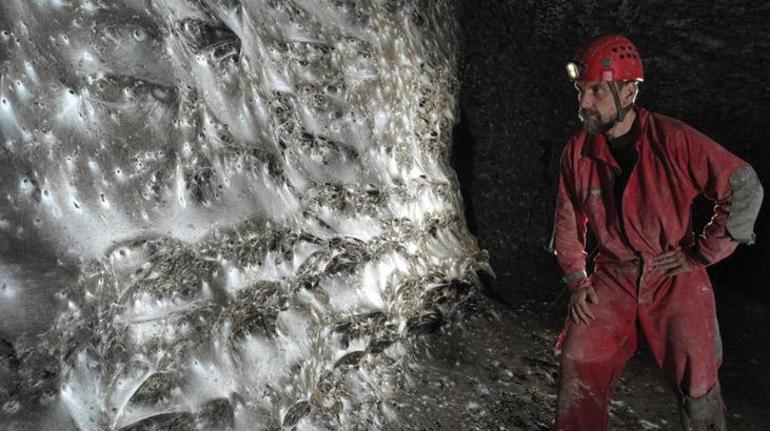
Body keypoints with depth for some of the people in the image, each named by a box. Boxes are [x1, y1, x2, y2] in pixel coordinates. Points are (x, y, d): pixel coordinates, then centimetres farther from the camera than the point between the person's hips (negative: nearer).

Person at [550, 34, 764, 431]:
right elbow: (567, 223, 7)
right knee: (578, 369, 0)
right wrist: (577, 280, 0)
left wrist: (701, 253, -10)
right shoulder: (577, 152, -5)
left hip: (674, 280, -2)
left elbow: (745, 188, -12)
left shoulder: (673, 140, -16)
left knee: (698, 385, 7)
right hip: (612, 280, 3)